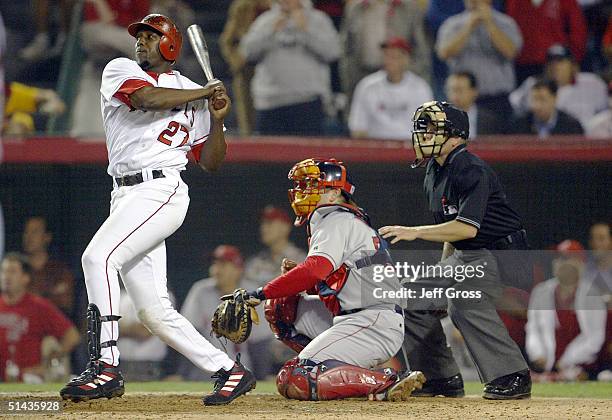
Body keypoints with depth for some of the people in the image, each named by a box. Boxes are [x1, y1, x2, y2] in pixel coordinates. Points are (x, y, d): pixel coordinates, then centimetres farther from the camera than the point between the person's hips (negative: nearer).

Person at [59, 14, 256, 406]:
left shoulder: (194, 93, 14)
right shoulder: (121, 70, 15)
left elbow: (212, 161, 15)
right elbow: (147, 98, -8)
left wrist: (217, 119, 1)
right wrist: (202, 93, 1)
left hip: (162, 190, -4)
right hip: (126, 194, 4)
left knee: (98, 256, -26)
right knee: (155, 311, 0)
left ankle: (106, 366, -29)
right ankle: (229, 370, 9)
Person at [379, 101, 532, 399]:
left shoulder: (471, 170, -21)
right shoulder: (434, 171, 9)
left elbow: (468, 227, -31)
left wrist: (414, 232, -32)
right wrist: (443, 273, 18)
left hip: (502, 252, -10)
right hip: (465, 256, 10)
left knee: (466, 301, -32)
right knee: (416, 298, 6)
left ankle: (513, 377, -25)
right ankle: (442, 378, 13)